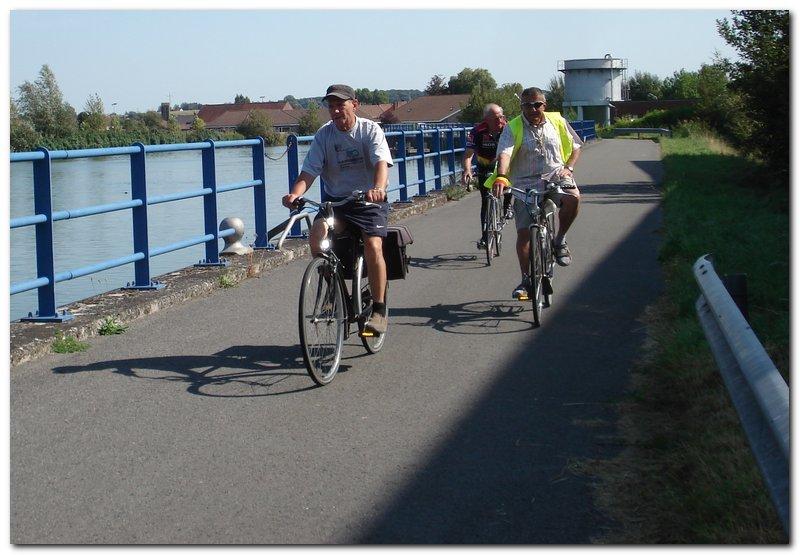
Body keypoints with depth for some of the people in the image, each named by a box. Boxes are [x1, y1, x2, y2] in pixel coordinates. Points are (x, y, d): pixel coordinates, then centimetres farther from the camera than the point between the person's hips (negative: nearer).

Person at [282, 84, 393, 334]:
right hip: (336, 200, 3)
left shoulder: (370, 130, -7)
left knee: (373, 245, -27)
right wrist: (295, 194, -30)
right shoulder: (323, 135, 0)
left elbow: (381, 163, -23)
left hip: (370, 201, -2)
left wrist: (379, 188, -45)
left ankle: (379, 310, -12)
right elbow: (309, 171, -8)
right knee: (317, 233, -27)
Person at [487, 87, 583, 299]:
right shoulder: (512, 128, -3)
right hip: (525, 185, -1)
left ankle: (560, 240, -6)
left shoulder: (558, 122, 6)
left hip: (555, 178, 1)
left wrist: (568, 167, -5)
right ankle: (526, 280, 10)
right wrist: (500, 176, -38)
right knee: (524, 233, -5)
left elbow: (575, 147, 14)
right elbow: (504, 154, -19)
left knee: (573, 197, -32)